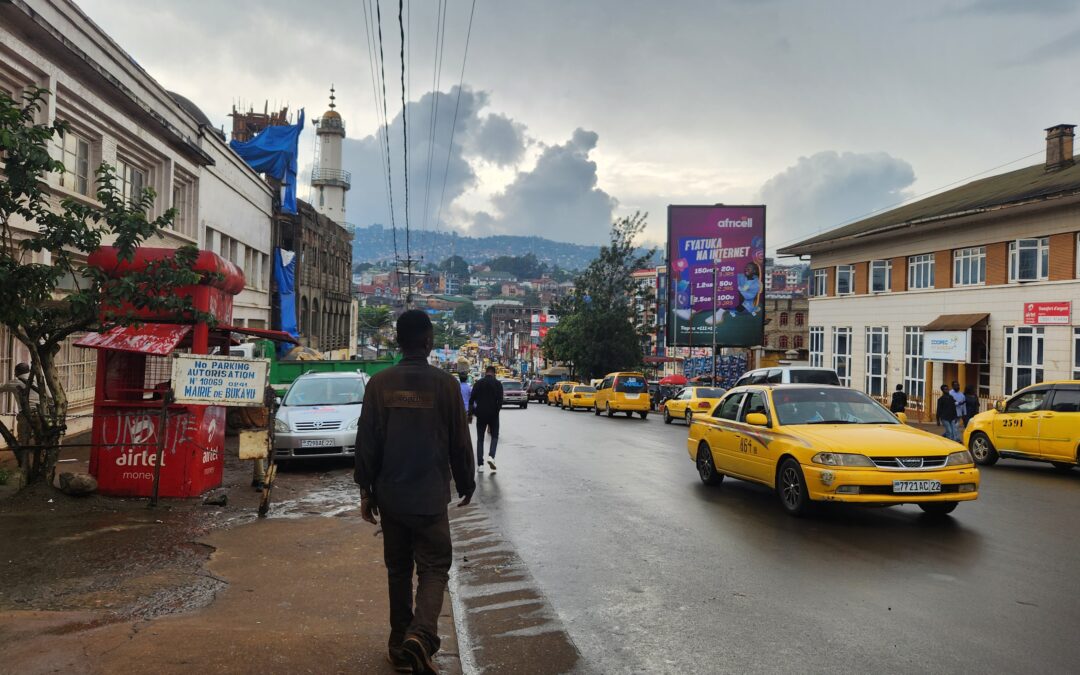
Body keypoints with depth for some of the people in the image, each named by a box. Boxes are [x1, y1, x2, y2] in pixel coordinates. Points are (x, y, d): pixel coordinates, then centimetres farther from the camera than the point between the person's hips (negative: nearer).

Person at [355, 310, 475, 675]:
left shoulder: (380, 383, -2)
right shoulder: (445, 383, -7)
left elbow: (366, 441, -1)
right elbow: (460, 442, -2)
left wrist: (365, 490, 7)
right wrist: (466, 484, 12)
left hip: (390, 495, 3)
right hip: (430, 497, -2)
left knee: (398, 570, 15)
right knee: (433, 568, 5)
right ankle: (420, 635, -17)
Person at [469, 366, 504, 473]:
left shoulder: (479, 383, 1)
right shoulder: (498, 384, -2)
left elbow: (472, 399, -3)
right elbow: (500, 400, -12)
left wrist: (471, 412, 6)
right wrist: (496, 411, -2)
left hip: (481, 414, 1)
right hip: (493, 415, -1)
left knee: (480, 439, 9)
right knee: (494, 436, 15)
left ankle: (480, 464, 3)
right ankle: (491, 456, -10)